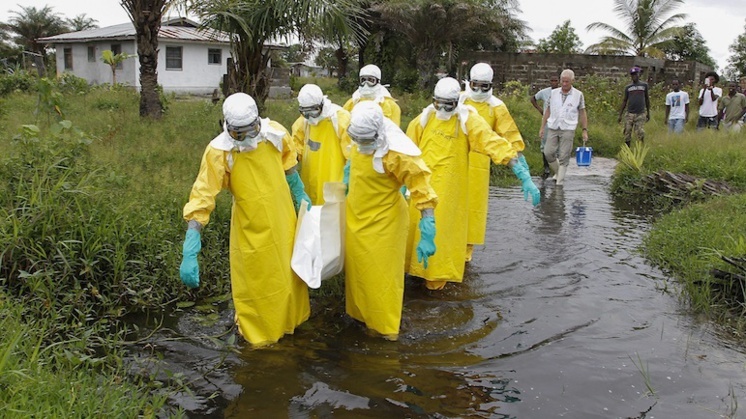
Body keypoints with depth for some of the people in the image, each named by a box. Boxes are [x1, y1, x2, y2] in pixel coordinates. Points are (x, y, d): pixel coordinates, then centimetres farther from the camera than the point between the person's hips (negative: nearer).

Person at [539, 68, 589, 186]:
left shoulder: (578, 95, 2)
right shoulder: (554, 93, 7)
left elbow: (582, 113, 6)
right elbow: (548, 110, 12)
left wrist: (585, 130, 2)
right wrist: (542, 127, 9)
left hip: (568, 129, -3)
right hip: (553, 128, 3)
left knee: (564, 157, -3)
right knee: (548, 152, -1)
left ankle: (560, 182, 3)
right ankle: (558, 172, 23)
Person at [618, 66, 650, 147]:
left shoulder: (644, 85, 9)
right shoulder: (628, 87, 10)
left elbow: (647, 99, 15)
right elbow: (624, 101, 13)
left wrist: (648, 112, 14)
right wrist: (620, 115, 8)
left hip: (641, 114, -1)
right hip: (630, 114, 1)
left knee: (640, 134, -6)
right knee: (627, 134, 0)